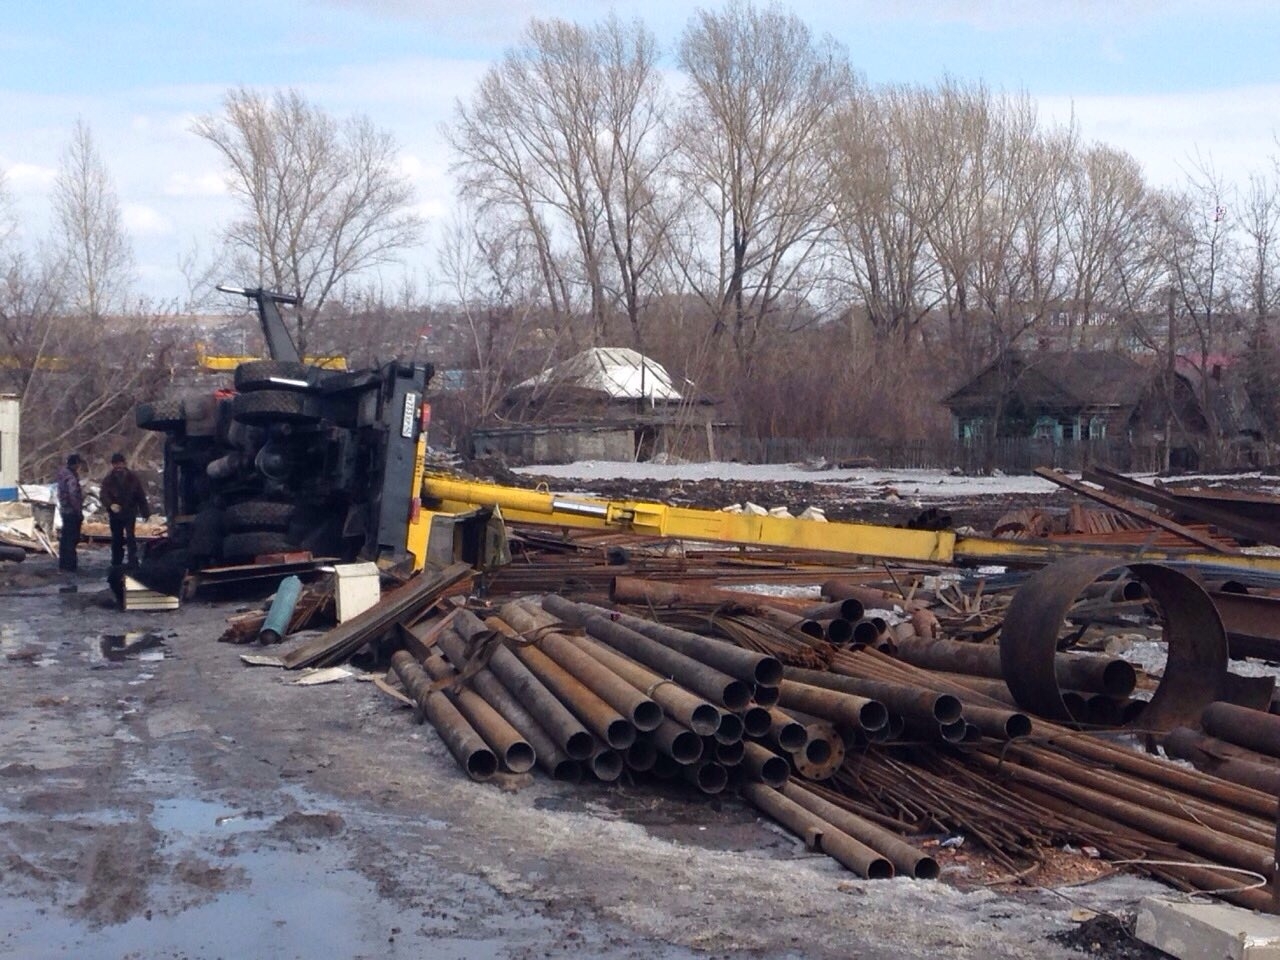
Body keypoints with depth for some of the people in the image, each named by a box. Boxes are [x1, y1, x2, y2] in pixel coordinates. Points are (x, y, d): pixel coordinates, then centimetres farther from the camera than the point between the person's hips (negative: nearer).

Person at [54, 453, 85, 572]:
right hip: (72, 511, -10)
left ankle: (63, 563, 24)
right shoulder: (71, 478, -20)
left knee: (65, 538, 17)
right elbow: (73, 497, -24)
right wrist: (80, 512, -18)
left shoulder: (62, 473, 10)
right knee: (72, 539, -4)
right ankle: (70, 565, -2)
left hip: (64, 510, 10)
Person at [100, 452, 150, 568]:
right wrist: (111, 505, -31)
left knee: (130, 537, -12)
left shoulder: (132, 477, 2)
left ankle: (133, 562, -13)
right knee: (116, 539, 10)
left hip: (130, 513, -2)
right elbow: (104, 495, -10)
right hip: (115, 514, 2)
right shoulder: (108, 479, 1)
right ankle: (116, 563, 20)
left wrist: (145, 513, 3)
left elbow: (141, 496, 5)